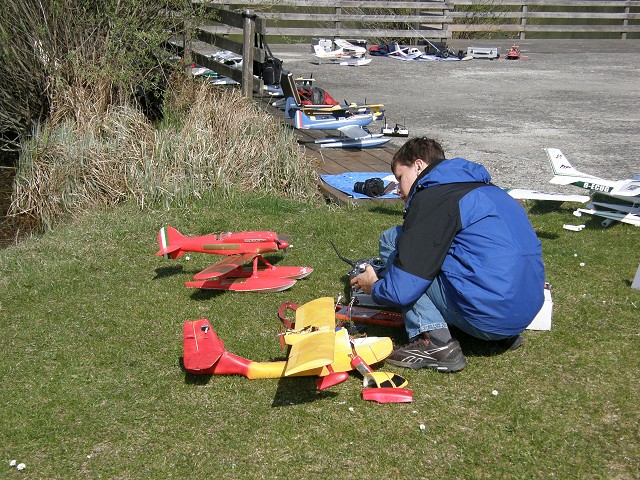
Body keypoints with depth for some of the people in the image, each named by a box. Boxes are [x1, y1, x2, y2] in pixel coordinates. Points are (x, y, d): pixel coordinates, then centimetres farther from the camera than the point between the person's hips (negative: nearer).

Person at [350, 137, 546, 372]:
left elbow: (402, 290, -13)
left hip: (487, 315, -9)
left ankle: (434, 342, -6)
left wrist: (375, 288, 11)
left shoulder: (432, 197, -8)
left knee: (392, 240, 2)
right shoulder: (482, 187, 19)